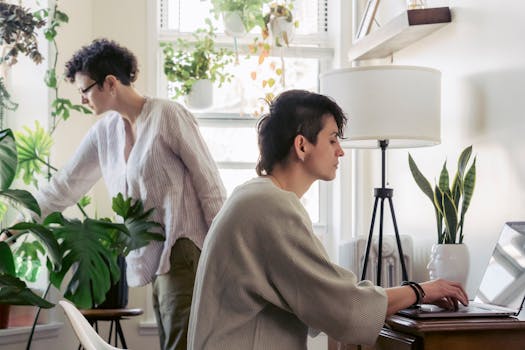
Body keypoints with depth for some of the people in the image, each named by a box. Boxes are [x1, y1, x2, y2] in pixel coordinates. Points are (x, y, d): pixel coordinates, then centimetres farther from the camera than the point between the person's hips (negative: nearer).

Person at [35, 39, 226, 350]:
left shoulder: (168, 115, -8)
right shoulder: (104, 132, 12)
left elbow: (209, 182, -9)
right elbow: (66, 185, 19)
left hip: (183, 251, -7)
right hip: (152, 259, 7)